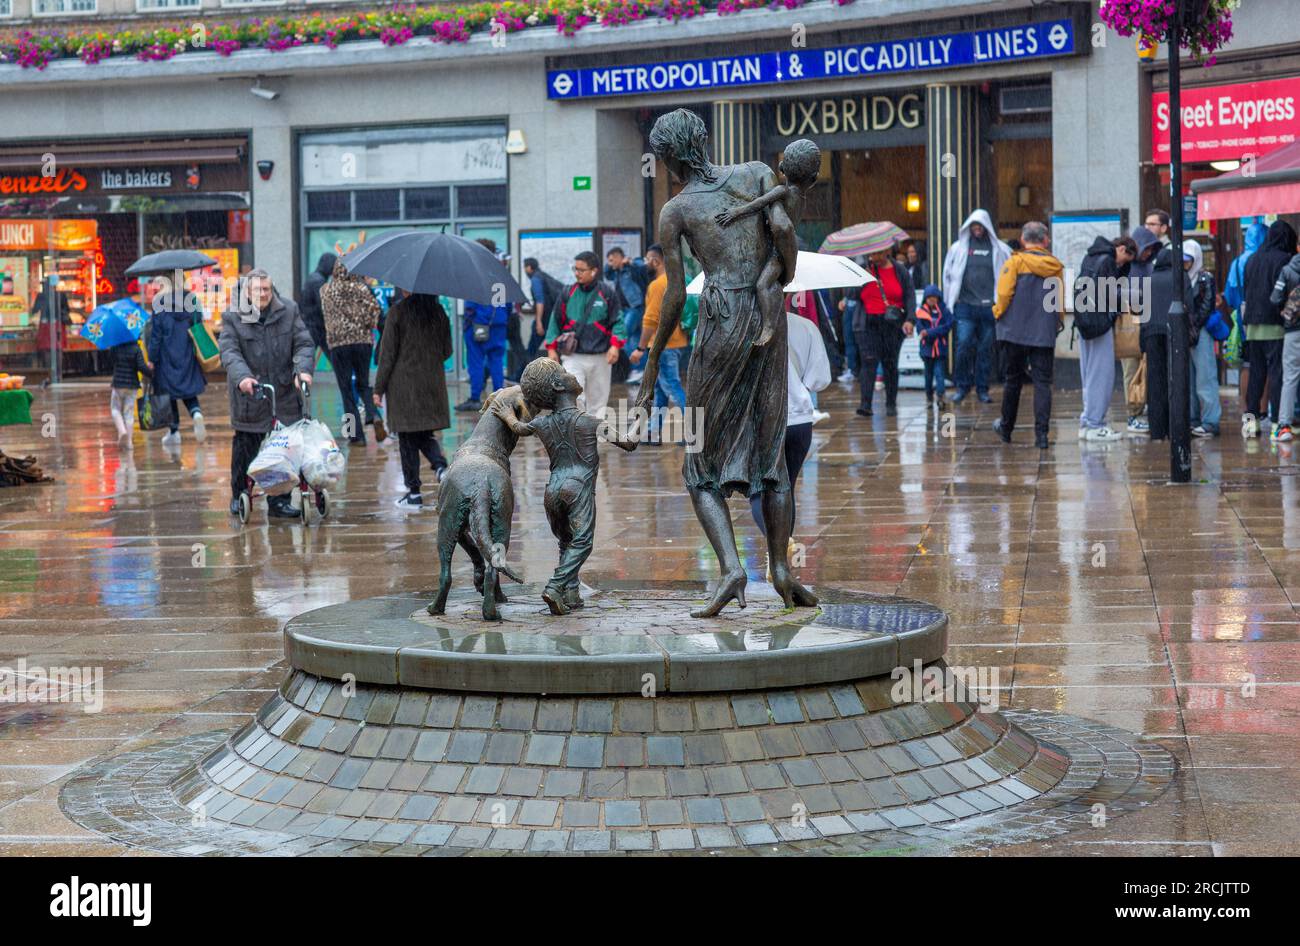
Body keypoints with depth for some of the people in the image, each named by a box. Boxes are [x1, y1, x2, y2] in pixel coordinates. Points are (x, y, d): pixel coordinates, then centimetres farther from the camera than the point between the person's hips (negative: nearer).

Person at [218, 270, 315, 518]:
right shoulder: (232, 317, -2)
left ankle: (279, 501, 7)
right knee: (244, 448, 8)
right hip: (248, 395, -1)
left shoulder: (289, 311, 5)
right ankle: (239, 496, 25)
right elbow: (229, 351, -13)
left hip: (284, 394, 1)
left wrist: (303, 369, -19)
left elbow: (304, 344, 1)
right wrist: (242, 376, -31)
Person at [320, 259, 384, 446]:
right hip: (363, 340, 0)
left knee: (346, 389, 4)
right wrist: (370, 326, 1)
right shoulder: (360, 287, 0)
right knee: (363, 383, 15)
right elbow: (374, 307, -12)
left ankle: (356, 435, 0)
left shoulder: (325, 290, 7)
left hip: (337, 341, 0)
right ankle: (374, 415, -13)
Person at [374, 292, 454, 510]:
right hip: (433, 383, 4)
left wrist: (379, 388, -3)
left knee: (408, 438, 3)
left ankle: (414, 494, 5)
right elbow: (447, 352, 10)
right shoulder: (438, 312, 3)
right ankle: (441, 466, -11)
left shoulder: (398, 311, -10)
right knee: (426, 434, 17)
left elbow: (388, 353, -9)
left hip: (404, 384, -4)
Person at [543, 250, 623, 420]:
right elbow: (555, 321, 11)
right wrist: (551, 348, 6)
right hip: (573, 357, 0)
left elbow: (618, 321, 2)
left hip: (600, 357, 0)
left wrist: (615, 345, -11)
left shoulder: (607, 293, 0)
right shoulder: (568, 293, 4)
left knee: (597, 400, 7)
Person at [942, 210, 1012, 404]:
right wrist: (950, 302, 9)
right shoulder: (958, 248, 7)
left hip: (989, 307, 0)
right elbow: (948, 275, 13)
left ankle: (982, 388, 13)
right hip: (965, 307, 0)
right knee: (964, 345, -9)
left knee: (986, 349, 4)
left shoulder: (1000, 249, 5)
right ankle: (962, 386, 5)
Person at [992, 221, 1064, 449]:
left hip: (1016, 330, -1)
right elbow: (1060, 300, 8)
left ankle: (1006, 429, 26)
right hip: (1045, 333, 2)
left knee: (1014, 379, 13)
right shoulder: (1056, 266, 4)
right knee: (1043, 382, 2)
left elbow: (1004, 293, -14)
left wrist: (999, 313, 4)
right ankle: (1041, 434, -7)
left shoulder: (1016, 262, -7)